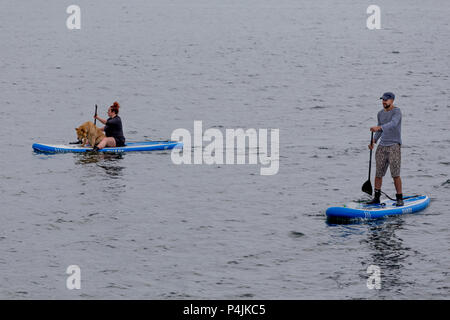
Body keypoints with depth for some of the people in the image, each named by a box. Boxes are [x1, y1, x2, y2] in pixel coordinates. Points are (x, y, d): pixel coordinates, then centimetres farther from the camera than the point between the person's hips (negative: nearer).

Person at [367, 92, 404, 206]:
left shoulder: (396, 111, -9)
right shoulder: (380, 113, 13)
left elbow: (393, 124, -27)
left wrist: (379, 128, -39)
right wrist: (374, 140, 8)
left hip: (394, 145, -6)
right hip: (382, 146, 6)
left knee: (395, 174, -9)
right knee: (378, 173, 5)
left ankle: (400, 198, -2)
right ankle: (376, 198, 13)